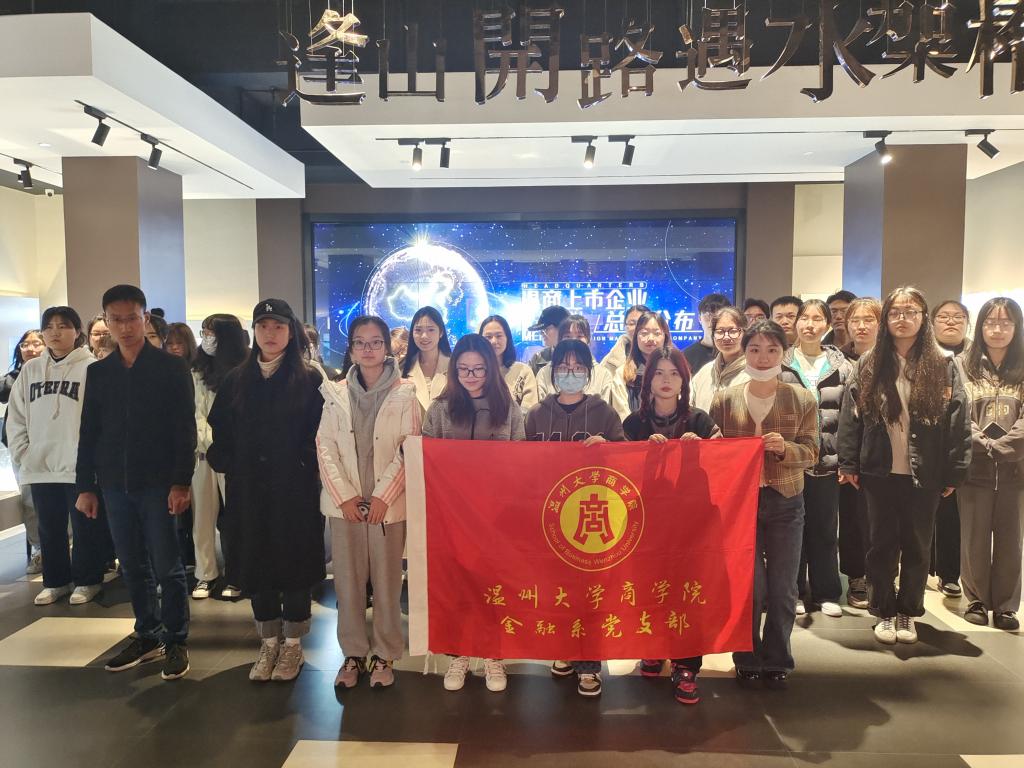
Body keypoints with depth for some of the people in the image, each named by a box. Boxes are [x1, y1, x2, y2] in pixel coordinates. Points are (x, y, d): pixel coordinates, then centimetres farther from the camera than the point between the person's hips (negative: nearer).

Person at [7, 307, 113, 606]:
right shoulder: (30, 369, 8)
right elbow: (16, 417, 12)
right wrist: (22, 453, 4)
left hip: (79, 465, -5)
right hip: (39, 466, 5)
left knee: (86, 527, 6)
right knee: (50, 529, 16)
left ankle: (87, 580, 22)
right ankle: (55, 580, 31)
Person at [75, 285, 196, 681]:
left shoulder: (171, 367, -3)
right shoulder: (98, 372, 9)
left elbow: (185, 430, -7)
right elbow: (89, 432, 11)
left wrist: (181, 482, -14)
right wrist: (86, 485, 7)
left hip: (159, 483, -4)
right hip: (115, 484, 4)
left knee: (167, 567, 1)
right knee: (133, 568, 12)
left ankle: (176, 642, 14)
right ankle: (147, 637, 26)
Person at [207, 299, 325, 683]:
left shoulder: (309, 379, -3)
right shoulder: (236, 380, 9)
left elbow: (321, 433, -6)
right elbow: (220, 431, 10)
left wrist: (303, 465, -13)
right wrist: (227, 464, 0)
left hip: (295, 490, -3)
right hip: (249, 492, 4)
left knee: (295, 562, 4)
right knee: (255, 565, 10)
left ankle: (293, 644, 20)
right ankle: (268, 643, 25)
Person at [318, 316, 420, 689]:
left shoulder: (404, 394, 0)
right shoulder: (336, 394, 6)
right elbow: (325, 448, 3)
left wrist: (383, 495, -11)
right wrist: (344, 495, -7)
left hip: (388, 503, -2)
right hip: (345, 503, 2)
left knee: (387, 581, 4)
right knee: (347, 581, 7)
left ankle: (384, 654, 19)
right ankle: (353, 653, 23)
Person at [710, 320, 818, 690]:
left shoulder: (803, 400, 0)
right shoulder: (725, 400, 1)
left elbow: (811, 453, -1)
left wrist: (784, 449, -20)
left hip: (785, 502, 1)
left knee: (782, 588, 10)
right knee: (749, 587, 2)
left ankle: (776, 660, 29)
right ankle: (748, 660, 23)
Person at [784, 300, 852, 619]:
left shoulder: (842, 366, 5)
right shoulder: (782, 364, 2)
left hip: (827, 461, 1)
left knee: (825, 529, 9)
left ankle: (826, 593, 21)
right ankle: (794, 592, 18)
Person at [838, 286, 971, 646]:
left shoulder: (943, 367, 1)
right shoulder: (868, 366, 2)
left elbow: (958, 421, -1)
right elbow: (850, 415, 0)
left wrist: (954, 472, -5)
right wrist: (848, 463, -5)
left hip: (924, 474, 0)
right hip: (880, 471, 0)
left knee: (916, 546, 11)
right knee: (883, 544, 8)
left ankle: (908, 613, 27)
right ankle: (884, 612, 22)